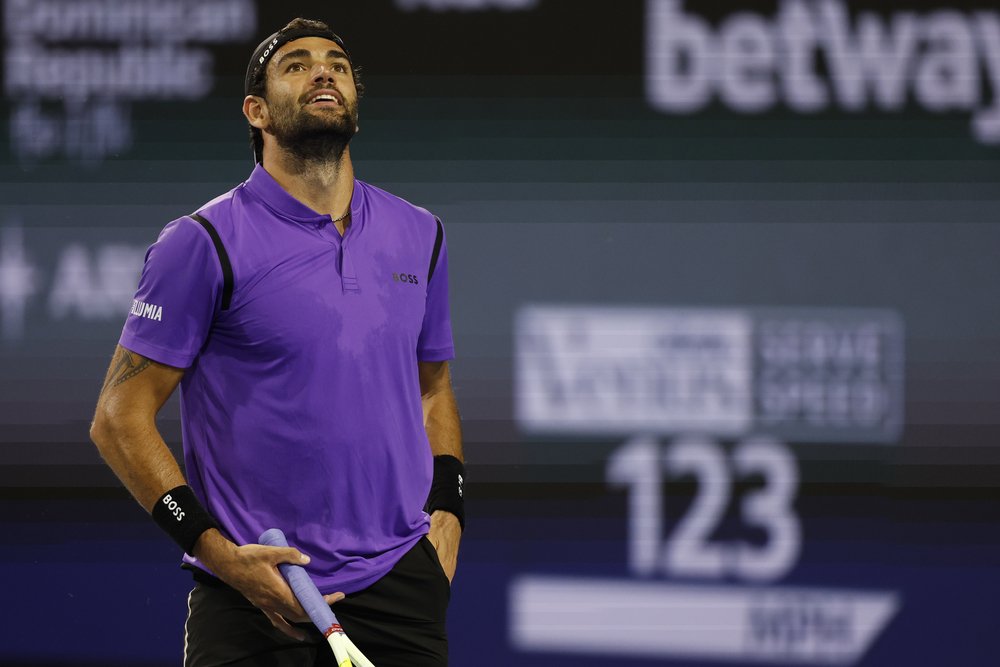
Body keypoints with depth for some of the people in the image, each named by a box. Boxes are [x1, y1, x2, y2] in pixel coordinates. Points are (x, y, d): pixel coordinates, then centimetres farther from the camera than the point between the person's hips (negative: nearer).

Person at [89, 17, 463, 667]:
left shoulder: (420, 235, 11)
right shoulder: (203, 243, -5)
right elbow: (120, 418, -6)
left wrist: (447, 510, 6)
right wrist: (219, 553, -14)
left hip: (400, 586, 4)